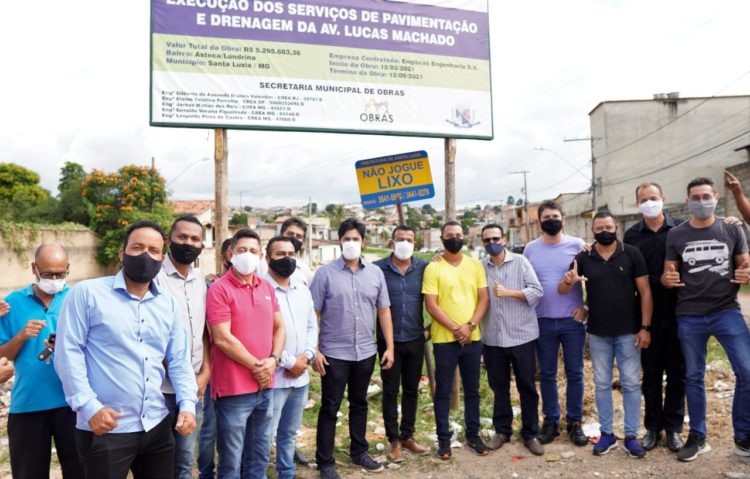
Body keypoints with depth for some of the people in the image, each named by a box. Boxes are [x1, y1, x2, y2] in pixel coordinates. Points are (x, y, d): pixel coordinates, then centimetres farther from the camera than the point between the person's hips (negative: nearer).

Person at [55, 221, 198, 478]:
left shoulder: (169, 303, 8)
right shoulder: (87, 293, -5)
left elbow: (179, 360, 9)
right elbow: (68, 352, -8)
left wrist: (187, 404, -4)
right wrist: (88, 406, -15)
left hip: (157, 427, 5)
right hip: (104, 430, -5)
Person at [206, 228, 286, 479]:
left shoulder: (267, 287, 9)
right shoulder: (219, 289, -11)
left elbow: (279, 327, 11)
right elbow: (222, 338, -17)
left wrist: (273, 359, -6)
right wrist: (255, 366, -12)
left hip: (265, 386, 6)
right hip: (234, 389, -6)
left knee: (259, 456, 19)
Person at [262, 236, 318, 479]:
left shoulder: (303, 290, 10)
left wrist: (307, 356, -3)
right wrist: (289, 362, -14)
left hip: (300, 376, 7)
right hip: (273, 377, -7)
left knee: (290, 433, 20)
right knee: (264, 436, 1)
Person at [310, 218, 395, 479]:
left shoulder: (375, 272, 3)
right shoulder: (325, 273, -7)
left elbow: (384, 311, 7)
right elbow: (312, 314, -6)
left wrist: (390, 347, 4)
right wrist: (314, 350, -11)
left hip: (366, 352, 4)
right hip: (334, 353, -3)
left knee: (359, 404, 18)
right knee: (330, 408, 7)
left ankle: (359, 452, 35)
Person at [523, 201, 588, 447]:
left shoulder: (577, 245, -1)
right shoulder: (530, 249, 5)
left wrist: (586, 306, -9)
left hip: (572, 320, -1)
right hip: (542, 321, 2)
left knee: (575, 373, 6)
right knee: (547, 374, 10)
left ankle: (575, 421, 21)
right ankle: (550, 420, 23)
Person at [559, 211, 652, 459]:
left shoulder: (632, 254, -4)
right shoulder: (583, 258, 0)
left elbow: (645, 292, -4)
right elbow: (561, 290, -1)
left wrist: (645, 327, -9)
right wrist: (568, 281, -25)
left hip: (628, 331, -2)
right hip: (597, 333, 2)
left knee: (631, 383, 6)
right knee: (602, 384, 10)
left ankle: (631, 435, 17)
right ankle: (607, 433, 22)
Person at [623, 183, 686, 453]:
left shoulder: (681, 228, 0)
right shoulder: (631, 235, 4)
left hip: (677, 312, -1)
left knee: (677, 371, 8)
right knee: (651, 372, 10)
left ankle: (673, 427, 22)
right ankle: (653, 427, 22)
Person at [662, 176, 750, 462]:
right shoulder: (676, 235, 2)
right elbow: (667, 275, 6)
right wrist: (667, 279, -18)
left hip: (727, 311, 0)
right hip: (689, 316, 0)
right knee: (693, 377, 9)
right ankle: (697, 437, 22)